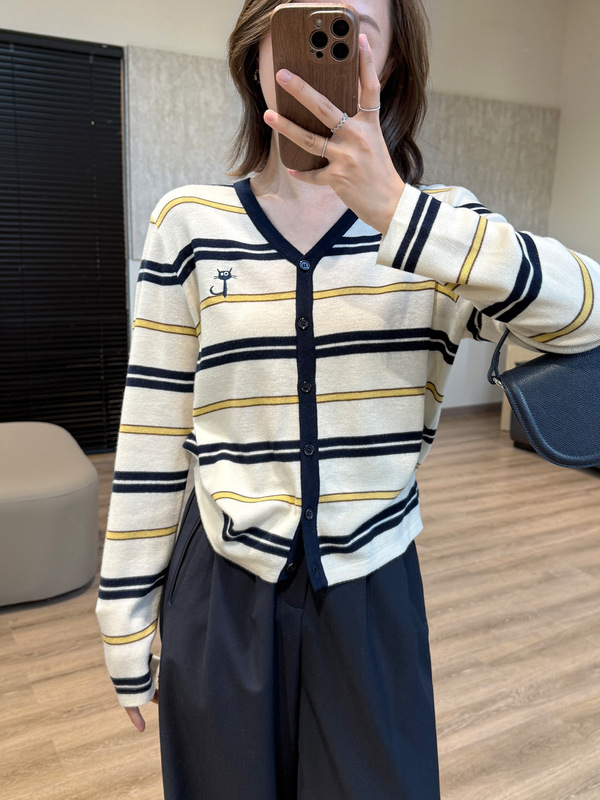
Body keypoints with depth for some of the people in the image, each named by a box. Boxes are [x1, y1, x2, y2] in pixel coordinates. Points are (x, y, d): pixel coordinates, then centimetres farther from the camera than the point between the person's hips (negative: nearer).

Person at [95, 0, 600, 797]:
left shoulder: (436, 223, -4)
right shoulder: (189, 222, -4)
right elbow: (151, 439, -2)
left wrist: (394, 210, -34)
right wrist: (128, 619, 2)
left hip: (373, 595, 1)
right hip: (220, 592, 0)